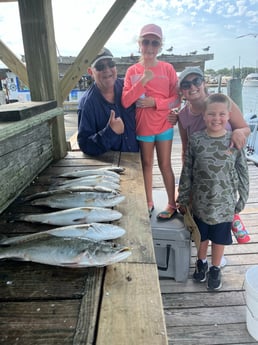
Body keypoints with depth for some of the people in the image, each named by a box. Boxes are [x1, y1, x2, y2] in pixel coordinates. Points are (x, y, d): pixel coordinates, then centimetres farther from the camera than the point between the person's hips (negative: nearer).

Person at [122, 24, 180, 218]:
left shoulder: (167, 69, -4)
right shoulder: (133, 71, -2)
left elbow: (176, 99, -5)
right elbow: (125, 102, -12)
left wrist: (155, 102, -17)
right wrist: (142, 81, -21)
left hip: (164, 126, -1)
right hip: (143, 127, 2)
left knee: (165, 165, 6)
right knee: (147, 164, 13)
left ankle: (172, 204, 22)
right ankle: (149, 203, 29)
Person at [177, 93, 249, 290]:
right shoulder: (196, 140, -9)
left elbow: (243, 173, -2)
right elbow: (187, 171, -3)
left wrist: (242, 200, 1)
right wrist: (183, 198, 1)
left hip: (224, 202, 0)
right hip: (201, 201, 1)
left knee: (219, 237, 16)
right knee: (202, 235, 19)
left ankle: (216, 269, 40)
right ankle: (201, 262, 45)